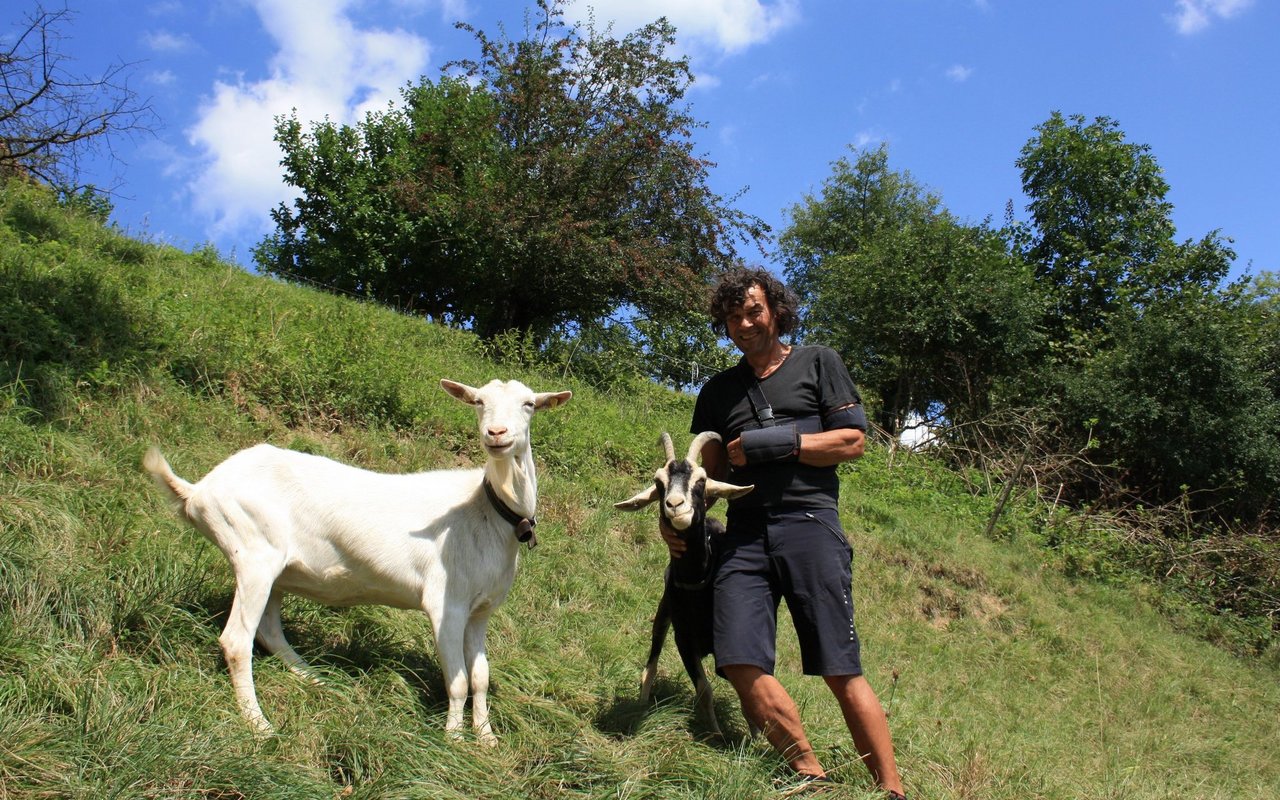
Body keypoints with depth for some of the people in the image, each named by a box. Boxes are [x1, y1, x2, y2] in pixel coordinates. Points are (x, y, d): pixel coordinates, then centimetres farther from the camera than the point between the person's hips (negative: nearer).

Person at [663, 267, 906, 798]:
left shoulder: (817, 364, 12)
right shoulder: (718, 392, 23)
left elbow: (853, 441, 3)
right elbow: (708, 471, 21)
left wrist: (776, 442, -5)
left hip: (808, 521, -3)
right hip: (743, 534, 4)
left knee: (841, 671, -8)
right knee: (741, 663, -13)